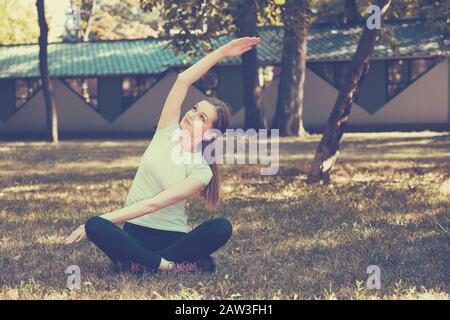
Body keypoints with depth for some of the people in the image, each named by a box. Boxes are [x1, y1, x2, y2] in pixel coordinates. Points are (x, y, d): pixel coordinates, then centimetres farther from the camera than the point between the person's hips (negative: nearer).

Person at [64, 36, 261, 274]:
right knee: (95, 226, -32)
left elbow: (153, 204, -17)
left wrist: (106, 218, -23)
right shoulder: (167, 132, 3)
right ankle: (170, 265, -27)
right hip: (135, 234, 2)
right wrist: (221, 52, -1)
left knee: (222, 227, -32)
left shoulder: (201, 172, -8)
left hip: (173, 238, -2)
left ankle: (140, 264, -29)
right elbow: (183, 80, -4)